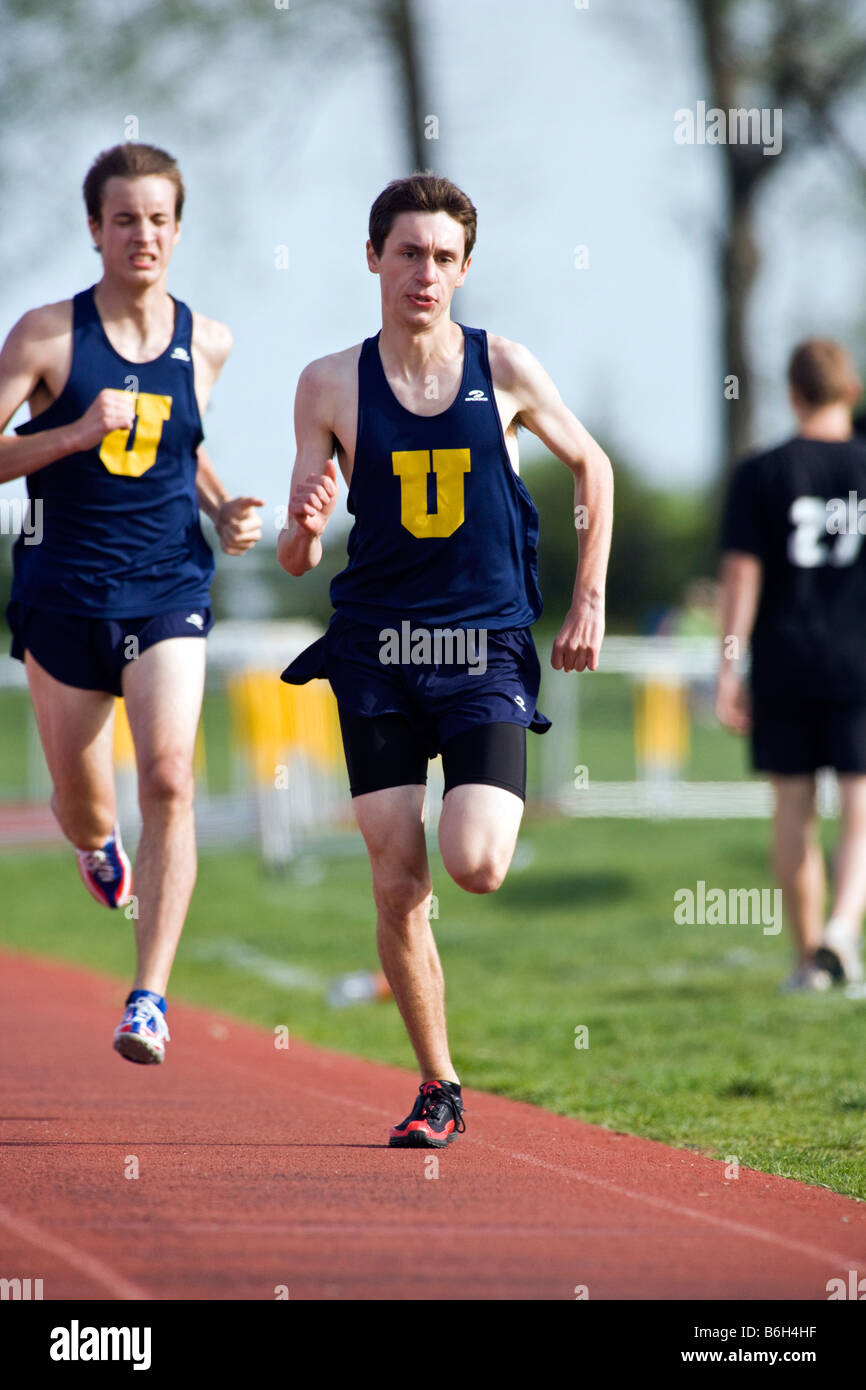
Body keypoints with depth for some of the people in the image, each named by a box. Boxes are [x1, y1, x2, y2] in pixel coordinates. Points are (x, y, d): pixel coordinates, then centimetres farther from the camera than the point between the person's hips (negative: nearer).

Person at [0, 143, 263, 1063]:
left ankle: (149, 996, -18)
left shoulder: (205, 345, 5)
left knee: (169, 776, -19)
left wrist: (224, 511, 8)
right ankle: (98, 847, 52)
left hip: (169, 589, 1)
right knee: (80, 798, 11)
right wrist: (76, 434, -20)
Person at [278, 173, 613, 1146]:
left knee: (475, 866, -17)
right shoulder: (331, 386, 0)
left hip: (486, 653, -1)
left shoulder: (503, 370, -1)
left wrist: (589, 603, 11)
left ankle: (492, 809, 21)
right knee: (397, 890, -2)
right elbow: (296, 556, 2)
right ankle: (437, 1090, 13)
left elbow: (592, 467, 15)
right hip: (376, 653, 1)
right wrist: (304, 529, -22)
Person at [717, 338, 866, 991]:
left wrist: (729, 669, -4)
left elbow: (741, 574, -6)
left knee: (794, 811, 9)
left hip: (784, 667, 0)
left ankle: (809, 958, 13)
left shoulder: (760, 474, -2)